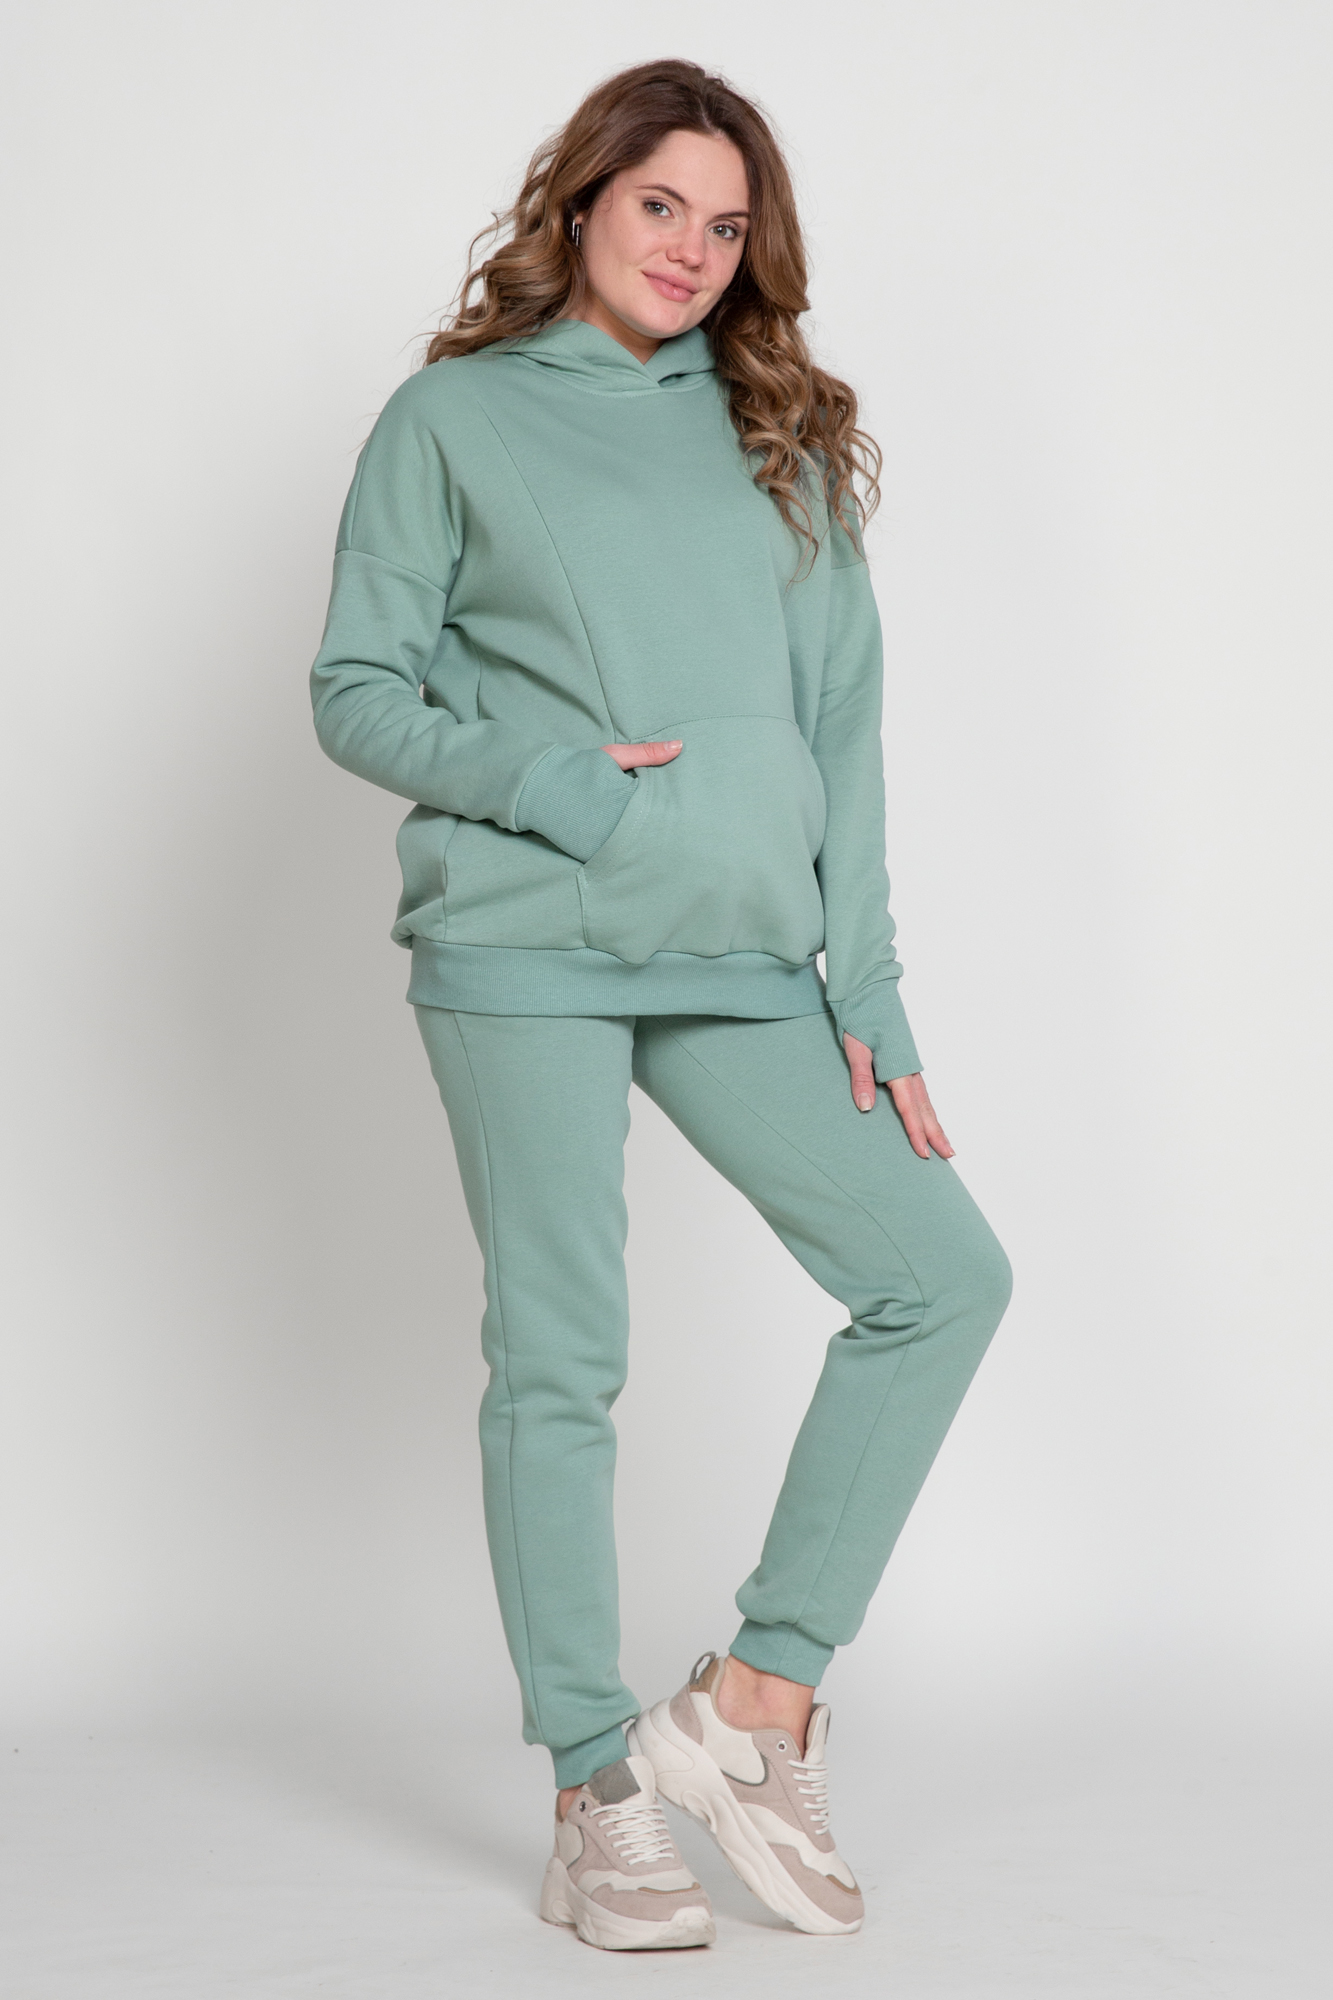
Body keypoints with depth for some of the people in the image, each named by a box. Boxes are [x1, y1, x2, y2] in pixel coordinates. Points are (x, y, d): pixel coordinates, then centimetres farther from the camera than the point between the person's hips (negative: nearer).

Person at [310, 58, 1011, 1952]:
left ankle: (760, 1698, 6)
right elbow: (355, 693, 3)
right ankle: (598, 1797, 10)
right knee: (561, 1360, -1)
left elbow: (842, 731, 11)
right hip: (523, 953, -4)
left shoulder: (783, 439, 15)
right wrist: (548, 781, -14)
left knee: (942, 1276, -4)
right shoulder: (456, 418, 6)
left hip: (743, 964, 4)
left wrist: (870, 1003, 4)